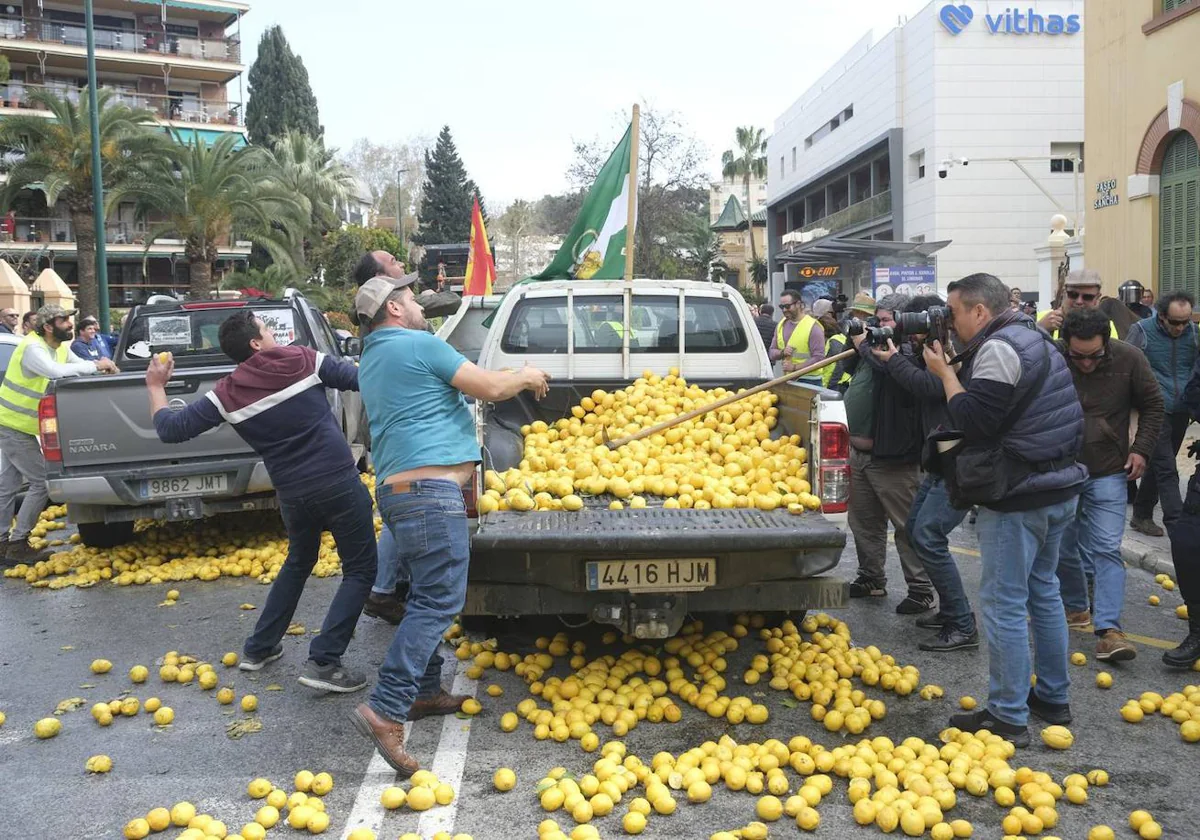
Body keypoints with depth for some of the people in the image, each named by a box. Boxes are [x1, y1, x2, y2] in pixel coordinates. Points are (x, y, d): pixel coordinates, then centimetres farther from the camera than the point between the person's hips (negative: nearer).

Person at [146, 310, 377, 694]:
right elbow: (363, 379, -3)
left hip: (292, 493, 4)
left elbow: (171, 429, 3)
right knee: (360, 569, 8)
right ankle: (323, 662, -3)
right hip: (338, 482, -4)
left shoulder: (227, 394, 1)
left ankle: (258, 648, 35)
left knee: (299, 563, 30)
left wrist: (156, 387, 19)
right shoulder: (304, 360, -5)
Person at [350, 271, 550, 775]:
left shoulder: (371, 360, 21)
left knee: (427, 595, 18)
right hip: (430, 488, -10)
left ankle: (425, 691, 24)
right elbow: (492, 389, -7)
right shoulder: (420, 345, -7)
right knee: (440, 601, -12)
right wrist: (527, 378, 12)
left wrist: (514, 381, 28)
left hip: (397, 489, 10)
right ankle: (385, 710, -18)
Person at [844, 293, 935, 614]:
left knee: (907, 525, -1)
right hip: (860, 452, 10)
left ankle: (921, 590, 9)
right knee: (863, 521, 19)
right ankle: (871, 579, 34)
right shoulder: (877, 346, 14)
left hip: (891, 458, -10)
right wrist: (857, 342, 8)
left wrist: (864, 345, -16)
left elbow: (889, 367, -33)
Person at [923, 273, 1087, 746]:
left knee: (1004, 604, -3)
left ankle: (1008, 717, 3)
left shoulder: (998, 348, -16)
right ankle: (1052, 698, 30)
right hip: (1059, 490, 10)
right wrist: (953, 370, 7)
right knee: (1043, 591, 19)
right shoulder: (1034, 341, 16)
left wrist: (945, 373, -10)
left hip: (1019, 498, -10)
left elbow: (972, 419, -21)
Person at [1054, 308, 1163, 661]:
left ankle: (1108, 630, -6)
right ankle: (1076, 608, 32)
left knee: (1106, 550, -6)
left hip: (1108, 473, 0)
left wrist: (1141, 449, -4)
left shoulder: (1129, 359, -11)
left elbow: (1153, 405, 4)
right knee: (1063, 549, 10)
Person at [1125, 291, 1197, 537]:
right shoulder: (1142, 331, -9)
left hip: (1181, 412, 5)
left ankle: (1141, 515, 25)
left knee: (1158, 466, 14)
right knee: (1167, 470, -8)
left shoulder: (1192, 331, 5)